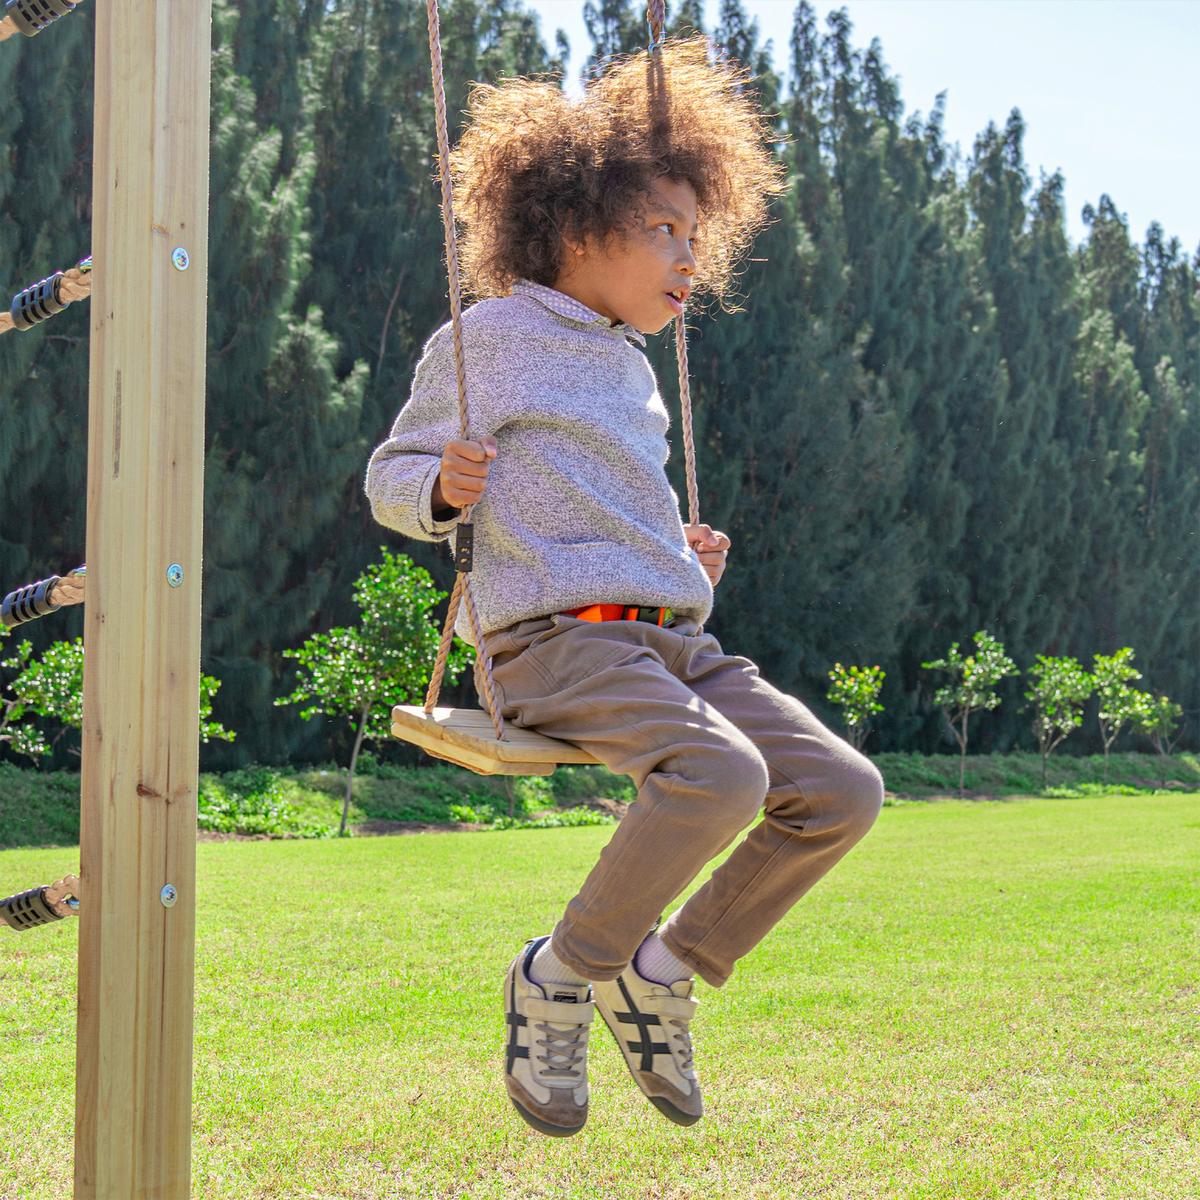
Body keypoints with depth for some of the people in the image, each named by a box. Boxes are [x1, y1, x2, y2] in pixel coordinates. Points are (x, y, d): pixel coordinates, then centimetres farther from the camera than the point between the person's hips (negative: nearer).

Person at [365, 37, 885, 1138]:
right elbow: (390, 478, 8)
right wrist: (442, 487, -15)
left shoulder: (630, 367, 24)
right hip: (560, 636, -8)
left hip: (673, 639, 8)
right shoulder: (487, 338, 3)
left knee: (843, 791, -8)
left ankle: (665, 969, 6)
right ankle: (560, 978, -12)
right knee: (722, 773, -33)